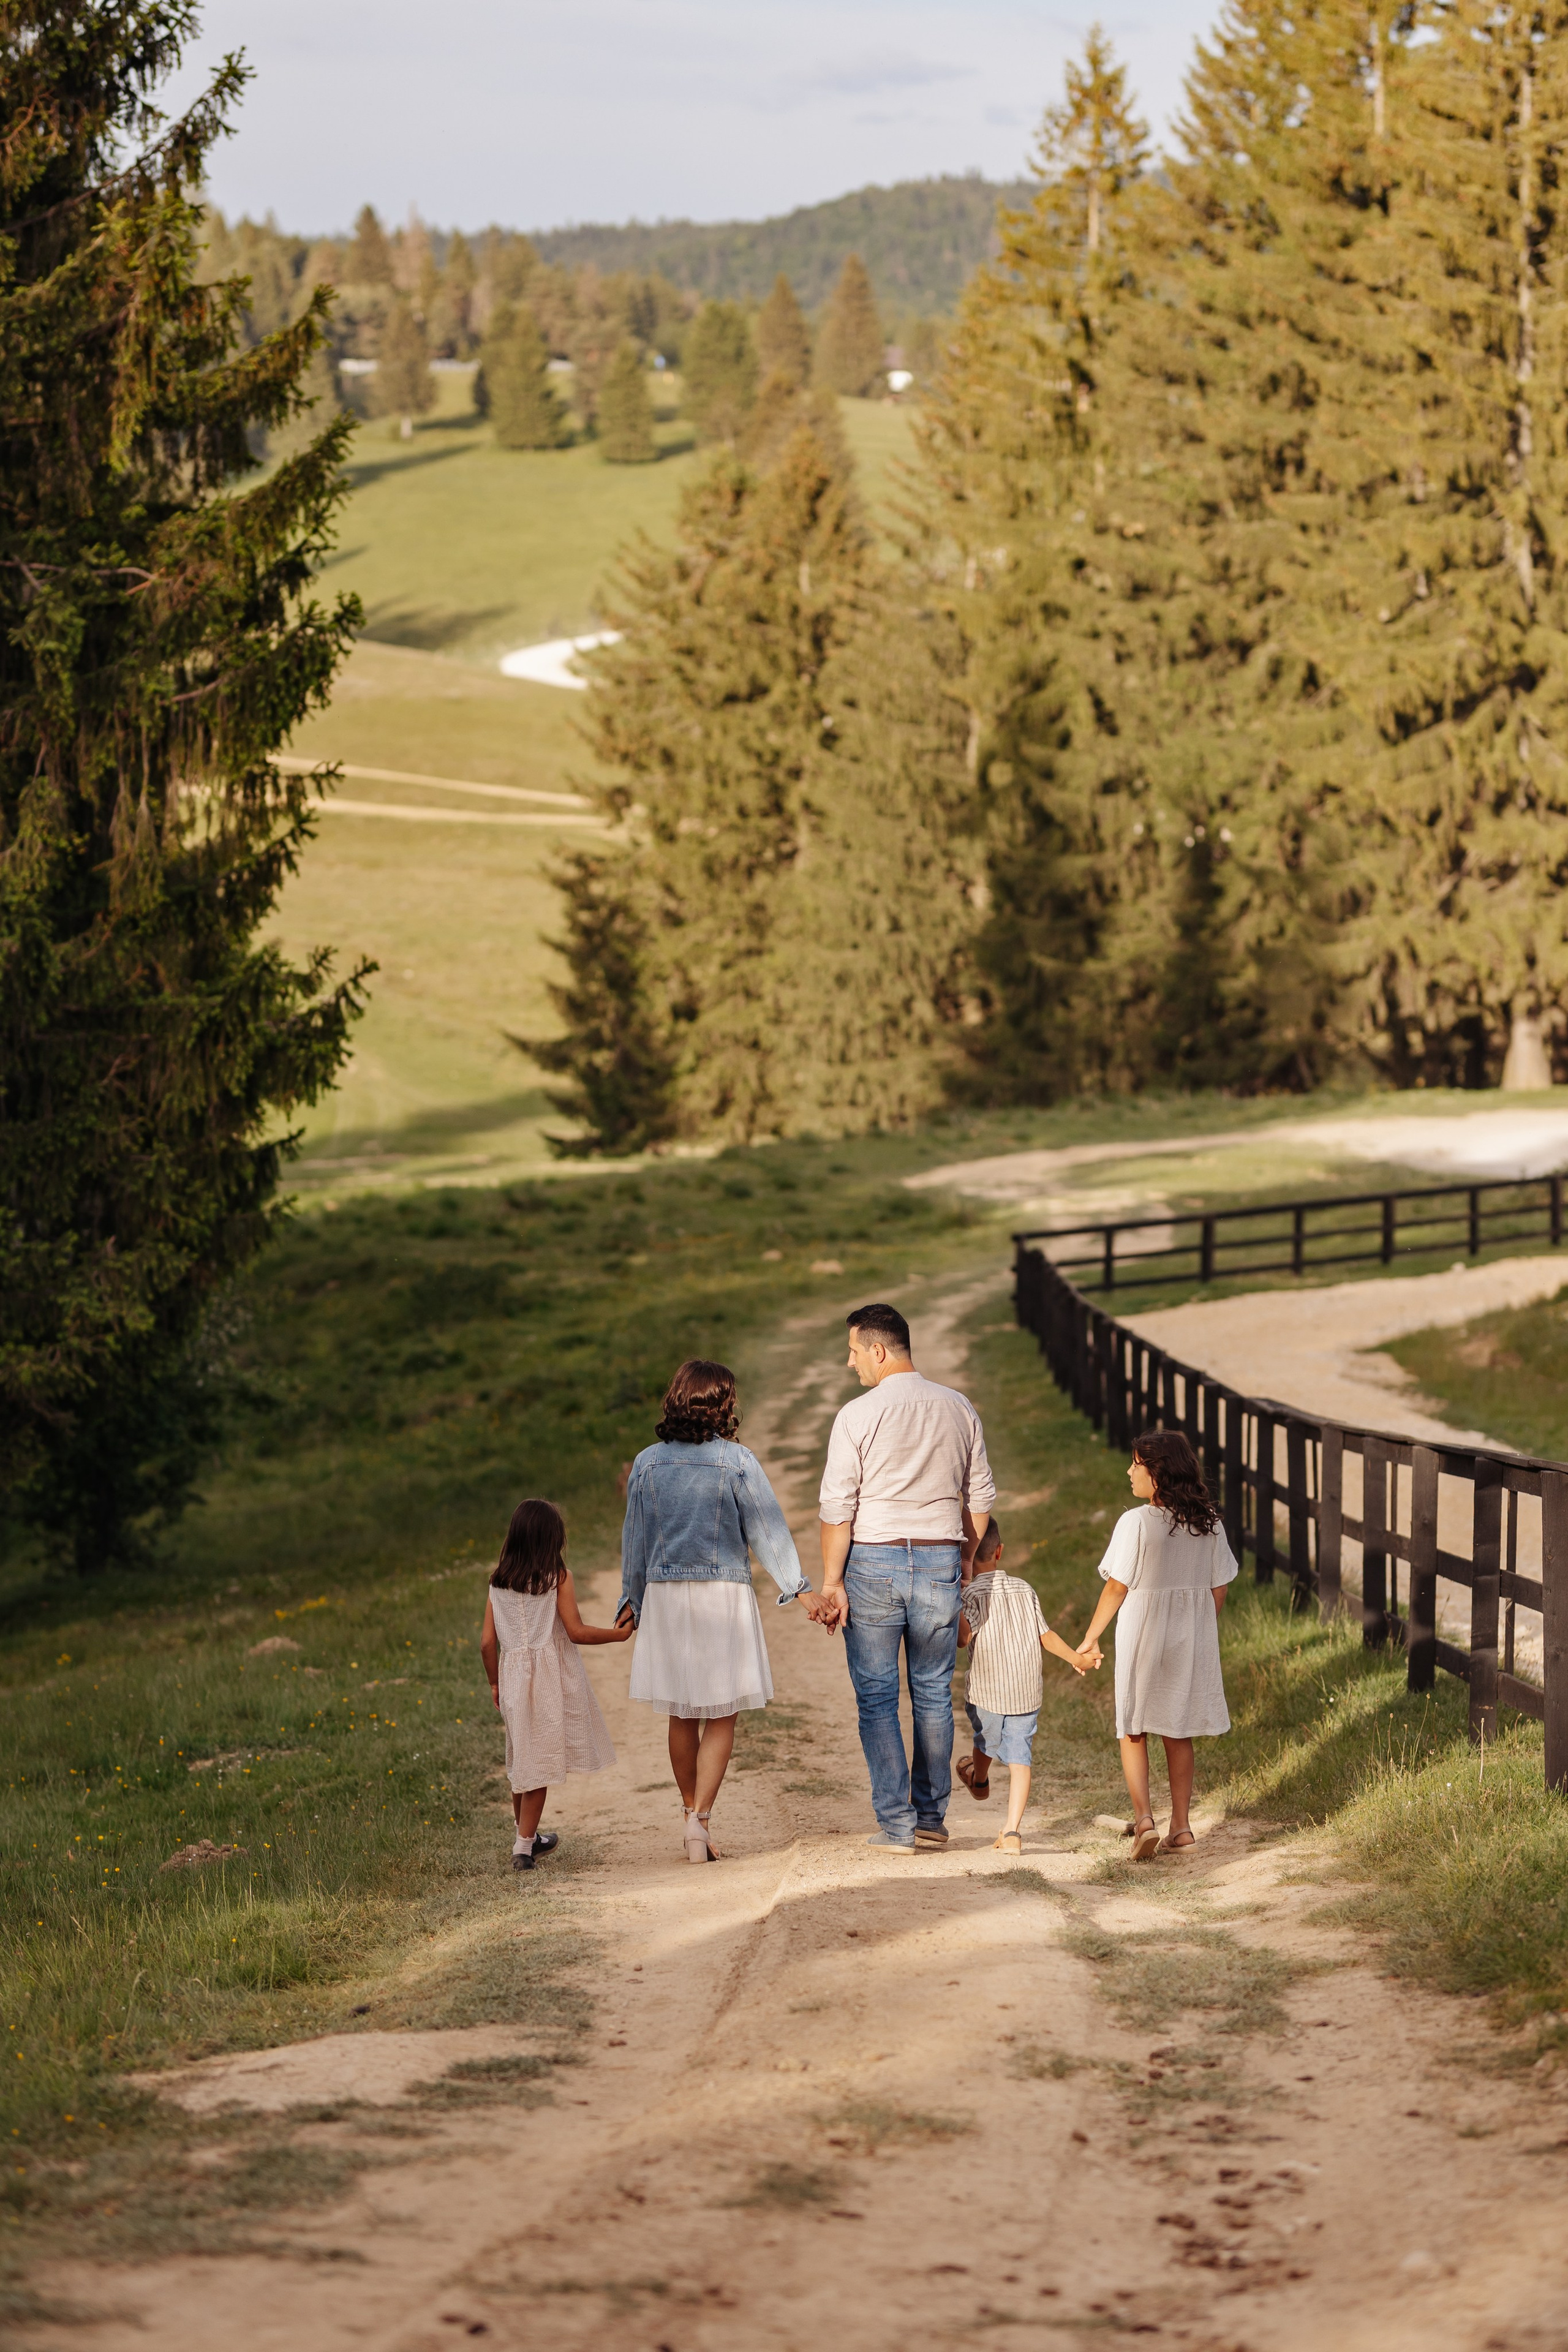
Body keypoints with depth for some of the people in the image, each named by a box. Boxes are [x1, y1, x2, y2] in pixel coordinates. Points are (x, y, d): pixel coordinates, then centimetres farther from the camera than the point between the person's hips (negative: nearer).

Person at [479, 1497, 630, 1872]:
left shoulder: (499, 1580, 4)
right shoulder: (558, 1577, -9)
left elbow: (487, 1642, 4)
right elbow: (576, 1631, -14)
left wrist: (495, 1684, 16)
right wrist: (618, 1633, 1)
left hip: (512, 1675, 4)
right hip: (550, 1676, -4)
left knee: (521, 1759, 17)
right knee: (540, 1761, 2)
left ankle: (528, 1836, 31)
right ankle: (524, 1845, -1)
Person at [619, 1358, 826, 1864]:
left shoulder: (648, 1463, 2)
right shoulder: (736, 1461, -8)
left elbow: (635, 1538, 9)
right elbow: (768, 1531, -6)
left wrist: (631, 1599, 21)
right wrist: (801, 1590, 1)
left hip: (664, 1594, 3)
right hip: (723, 1594, -3)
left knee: (682, 1717, 14)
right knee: (721, 1718, 2)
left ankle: (692, 1814, 22)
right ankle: (700, 1819, -11)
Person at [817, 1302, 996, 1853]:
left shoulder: (859, 1415, -8)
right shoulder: (959, 1410, 5)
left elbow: (837, 1507, -8)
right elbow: (981, 1497, 11)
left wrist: (832, 1581, -3)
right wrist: (964, 1559, 23)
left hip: (873, 1560, -4)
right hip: (941, 1560, 4)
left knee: (877, 1699, 4)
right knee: (934, 1694, 13)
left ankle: (896, 1824, 2)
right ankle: (932, 1817, 17)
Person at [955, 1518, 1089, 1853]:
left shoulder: (973, 1593, -10)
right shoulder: (1025, 1590, 5)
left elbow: (965, 1636, -25)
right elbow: (1046, 1636, 9)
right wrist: (1077, 1659, 22)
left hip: (987, 1690, -3)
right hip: (1028, 1692, 3)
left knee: (986, 1739, 26)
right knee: (1020, 1759, 2)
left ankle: (979, 1780, 56)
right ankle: (1012, 1831, -6)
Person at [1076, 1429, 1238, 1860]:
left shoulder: (1137, 1522, -16)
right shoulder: (1208, 1523, -1)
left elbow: (1117, 1587, -12)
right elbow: (1218, 1587, 5)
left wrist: (1091, 1637, 0)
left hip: (1143, 1638, -4)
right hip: (1192, 1640, 4)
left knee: (1133, 1731, 8)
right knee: (1178, 1734, 15)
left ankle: (1143, 1818, -8)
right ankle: (1180, 1825, 15)